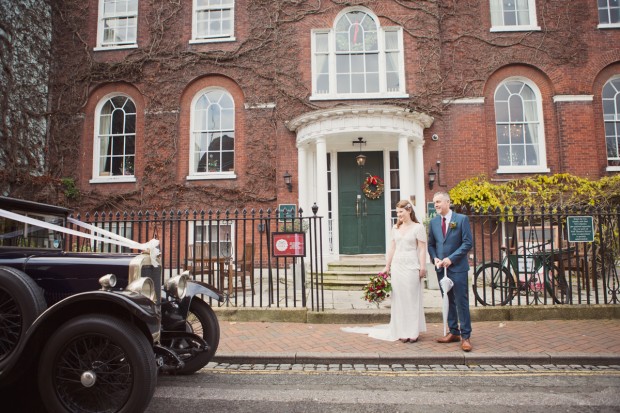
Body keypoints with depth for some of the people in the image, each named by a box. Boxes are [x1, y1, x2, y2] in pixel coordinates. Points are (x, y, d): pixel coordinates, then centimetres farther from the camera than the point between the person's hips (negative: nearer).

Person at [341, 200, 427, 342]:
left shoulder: (418, 227, -3)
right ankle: (402, 331, 18)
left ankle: (413, 332, 14)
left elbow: (422, 249, -6)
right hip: (397, 266, 5)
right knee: (399, 299, 8)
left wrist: (422, 268, -11)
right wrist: (387, 266, 12)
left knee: (412, 298, 2)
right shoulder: (396, 228, 12)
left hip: (411, 266, -5)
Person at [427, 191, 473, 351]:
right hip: (441, 268, 5)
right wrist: (435, 258, -5)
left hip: (457, 267, -4)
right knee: (448, 301, 11)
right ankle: (453, 332, 21)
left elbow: (467, 243, -8)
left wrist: (451, 258, -15)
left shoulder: (461, 219, -4)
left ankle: (465, 336, 6)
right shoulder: (433, 222, 9)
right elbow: (431, 244, 13)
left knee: (461, 302, -2)